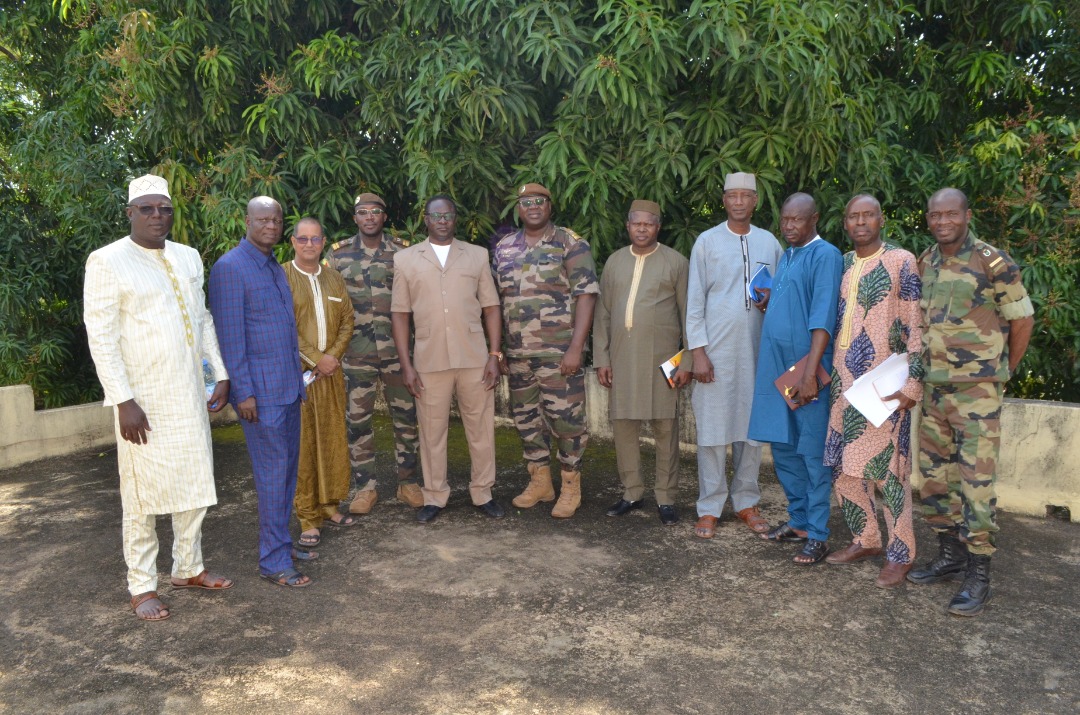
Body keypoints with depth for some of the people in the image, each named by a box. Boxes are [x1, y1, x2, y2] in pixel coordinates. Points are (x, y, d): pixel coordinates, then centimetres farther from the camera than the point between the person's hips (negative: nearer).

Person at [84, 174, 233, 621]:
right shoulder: (107, 262, -6)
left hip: (190, 395, 6)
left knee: (195, 483, 12)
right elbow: (101, 337, -10)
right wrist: (123, 401, -16)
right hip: (143, 399, -5)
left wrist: (221, 375, 8)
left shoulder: (189, 258, 11)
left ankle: (188, 568, 28)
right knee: (143, 493, 3)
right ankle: (142, 587, 17)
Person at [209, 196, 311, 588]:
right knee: (273, 472, -3)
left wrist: (297, 376, 14)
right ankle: (274, 561, 8)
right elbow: (229, 336, -15)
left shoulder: (276, 269, 16)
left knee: (287, 467, 13)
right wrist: (244, 392, -17)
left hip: (289, 386, 8)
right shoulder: (230, 268, -11)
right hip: (260, 390, -8)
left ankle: (278, 540, 26)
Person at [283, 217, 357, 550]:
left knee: (333, 440, 7)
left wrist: (333, 355, -4)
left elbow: (347, 321, 11)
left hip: (331, 372, 5)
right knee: (302, 444, -2)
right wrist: (316, 359, -12)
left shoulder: (334, 279, 13)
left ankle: (329, 506, 20)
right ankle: (308, 519, 4)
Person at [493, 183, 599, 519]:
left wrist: (576, 348, -17)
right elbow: (497, 301, 14)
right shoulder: (504, 248, 11)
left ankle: (570, 487, 15)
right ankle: (540, 482, 28)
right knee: (526, 418, 12)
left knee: (566, 418, -1)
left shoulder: (570, 243, -4)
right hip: (517, 353, 5)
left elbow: (586, 295, -10)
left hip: (559, 352, -5)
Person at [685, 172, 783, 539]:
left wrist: (772, 300, -7)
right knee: (713, 427, -1)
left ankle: (747, 501, 20)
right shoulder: (707, 241, 2)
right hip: (716, 349, -3)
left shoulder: (769, 242, 11)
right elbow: (695, 300, -1)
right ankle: (710, 507, 9)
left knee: (754, 425, 7)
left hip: (757, 348, 3)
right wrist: (698, 352, -7)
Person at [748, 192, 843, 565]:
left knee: (813, 454, -1)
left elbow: (823, 318, -19)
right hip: (776, 366, 8)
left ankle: (818, 535, 9)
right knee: (783, 449, 15)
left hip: (805, 369, -8)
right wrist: (767, 303, 7)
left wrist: (810, 372, -24)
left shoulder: (825, 255, -10)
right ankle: (798, 521, 29)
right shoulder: (786, 255, 16)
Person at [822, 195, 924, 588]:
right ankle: (865, 540, 26)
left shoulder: (901, 261, -4)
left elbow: (915, 326, -8)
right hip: (844, 379, 6)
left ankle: (900, 554, 13)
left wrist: (913, 383, -15)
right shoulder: (843, 264, 12)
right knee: (844, 465, 9)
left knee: (886, 468, -2)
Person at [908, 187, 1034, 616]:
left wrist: (1001, 372, 6)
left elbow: (1022, 320, -2)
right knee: (935, 477, 12)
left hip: (977, 392, -6)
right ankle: (950, 555, 27)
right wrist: (921, 371, 11)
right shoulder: (924, 263, 9)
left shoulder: (992, 262, -9)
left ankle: (978, 576, 5)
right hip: (933, 388, 6)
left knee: (976, 482, -5)